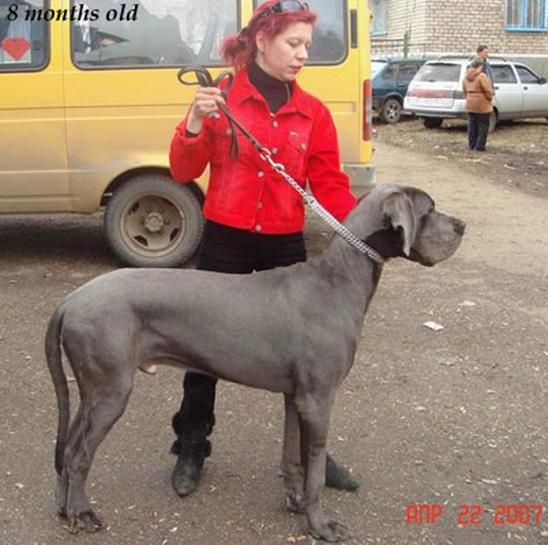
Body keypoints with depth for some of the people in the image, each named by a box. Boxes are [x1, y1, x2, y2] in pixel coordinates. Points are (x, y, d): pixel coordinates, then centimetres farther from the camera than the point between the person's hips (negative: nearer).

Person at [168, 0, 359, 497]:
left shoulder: (313, 113, 3)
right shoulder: (221, 97, -3)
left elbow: (331, 185, 1)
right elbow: (183, 172, -4)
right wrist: (195, 123, -21)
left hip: (285, 246, 2)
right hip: (225, 243, -2)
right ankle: (191, 451, 27)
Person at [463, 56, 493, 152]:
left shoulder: (466, 76, 7)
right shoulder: (481, 76, -18)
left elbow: (465, 91, 13)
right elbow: (488, 91, -17)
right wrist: (490, 98, 1)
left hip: (470, 105, 7)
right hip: (482, 105, -7)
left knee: (472, 125, 13)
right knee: (482, 126, 1)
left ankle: (472, 145, 17)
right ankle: (480, 146, 1)